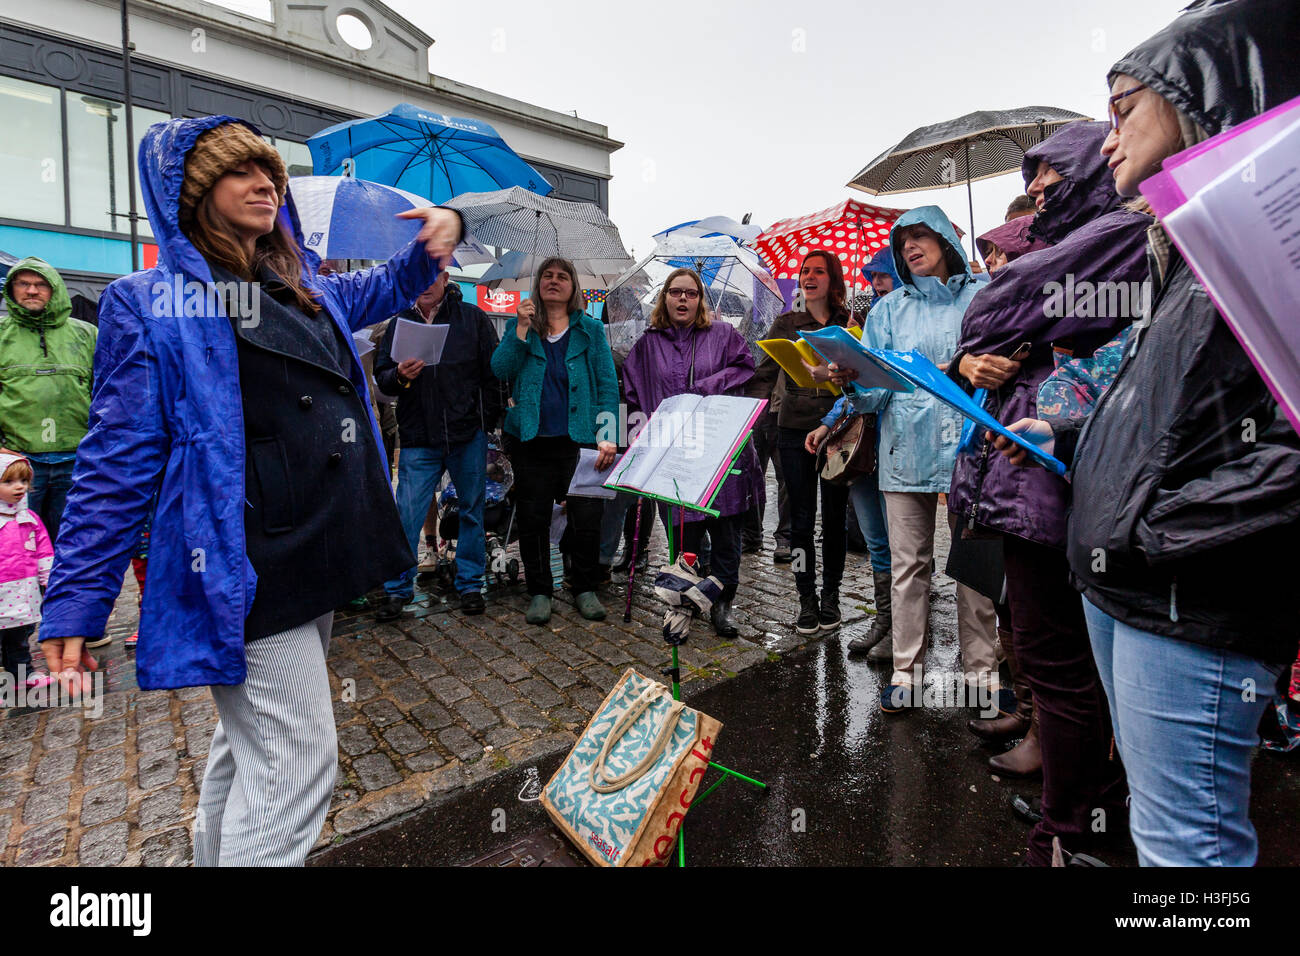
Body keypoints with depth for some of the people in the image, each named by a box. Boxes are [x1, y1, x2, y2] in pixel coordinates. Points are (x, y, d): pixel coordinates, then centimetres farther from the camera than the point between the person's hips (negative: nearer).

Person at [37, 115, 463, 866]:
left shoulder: (308, 290, 14)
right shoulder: (153, 303, -4)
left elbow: (391, 286, 30)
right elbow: (118, 461, -7)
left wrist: (442, 232, 9)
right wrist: (73, 608, -9)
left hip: (318, 562, 7)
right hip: (244, 575, -7)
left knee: (251, 742, 23)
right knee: (297, 765, -5)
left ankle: (216, 854, 44)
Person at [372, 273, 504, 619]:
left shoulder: (473, 318, 5)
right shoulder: (399, 322, 10)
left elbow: (492, 372, 4)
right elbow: (381, 376, 10)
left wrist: (487, 422, -2)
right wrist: (399, 376, -13)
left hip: (469, 435, -1)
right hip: (418, 438, 1)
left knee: (472, 512, 8)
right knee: (407, 515, 0)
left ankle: (470, 584, 23)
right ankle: (398, 590, 16)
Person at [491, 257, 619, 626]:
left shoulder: (591, 329, 7)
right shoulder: (522, 327, 11)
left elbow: (608, 385, 2)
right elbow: (499, 369, -3)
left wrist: (607, 437, -7)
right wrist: (522, 328, -11)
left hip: (579, 440, -1)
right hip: (531, 440, 2)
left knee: (587, 518, 0)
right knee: (533, 519, 7)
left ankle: (586, 589, 19)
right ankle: (539, 592, 22)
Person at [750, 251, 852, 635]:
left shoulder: (850, 322, 8)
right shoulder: (785, 324, 9)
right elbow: (764, 374, 2)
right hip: (795, 431, 0)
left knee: (834, 516, 5)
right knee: (801, 517, 2)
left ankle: (830, 596, 21)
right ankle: (807, 599, 14)